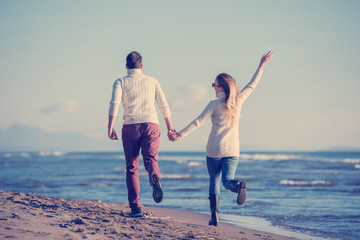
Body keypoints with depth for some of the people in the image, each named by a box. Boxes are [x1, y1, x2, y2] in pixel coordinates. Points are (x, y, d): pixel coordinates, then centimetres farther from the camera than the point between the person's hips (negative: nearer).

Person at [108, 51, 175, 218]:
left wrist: (110, 127, -14)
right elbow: (164, 105, 12)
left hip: (130, 127, -1)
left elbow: (114, 103, -8)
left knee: (132, 168, 7)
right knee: (150, 159, -8)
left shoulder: (121, 82, 8)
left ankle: (135, 207, 3)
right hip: (151, 124, 1)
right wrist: (170, 128, 19)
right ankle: (155, 178, -45)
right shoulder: (152, 81, 15)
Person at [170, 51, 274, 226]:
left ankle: (214, 215, 4)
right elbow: (252, 85, 12)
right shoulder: (238, 100, 0)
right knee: (227, 180, -1)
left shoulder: (214, 105, -10)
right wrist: (261, 66, 21)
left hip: (214, 149, -2)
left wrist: (180, 134, -4)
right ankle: (238, 186, -38)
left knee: (214, 181, 11)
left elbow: (198, 122, -11)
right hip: (232, 150, 2)